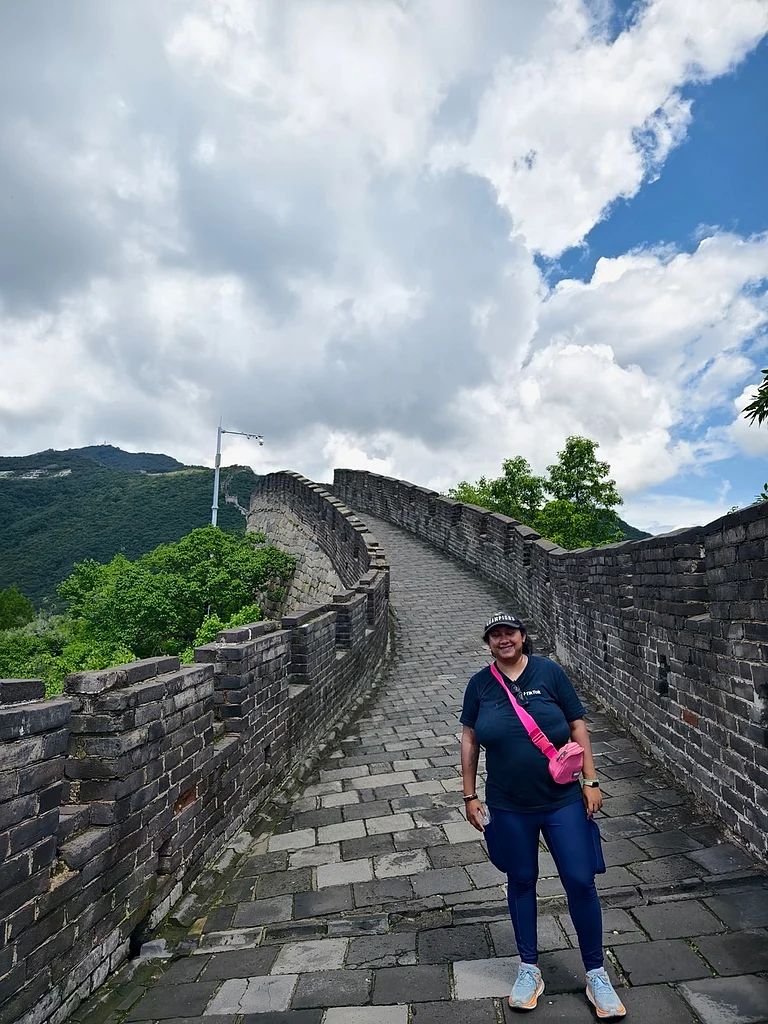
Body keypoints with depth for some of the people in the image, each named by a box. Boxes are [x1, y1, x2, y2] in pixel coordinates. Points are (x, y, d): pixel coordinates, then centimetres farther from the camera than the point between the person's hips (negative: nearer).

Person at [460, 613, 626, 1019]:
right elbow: (469, 740, 2)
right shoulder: (479, 684, -5)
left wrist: (590, 781, -4)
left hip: (563, 801, -1)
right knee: (521, 881, 16)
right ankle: (529, 969, 37)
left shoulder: (549, 672, -9)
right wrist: (469, 795, 3)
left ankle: (596, 974, 30)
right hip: (508, 806, 1)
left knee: (580, 881, 6)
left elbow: (578, 727, -2)